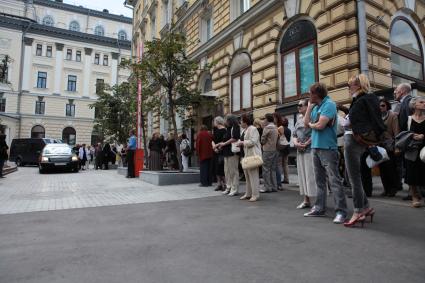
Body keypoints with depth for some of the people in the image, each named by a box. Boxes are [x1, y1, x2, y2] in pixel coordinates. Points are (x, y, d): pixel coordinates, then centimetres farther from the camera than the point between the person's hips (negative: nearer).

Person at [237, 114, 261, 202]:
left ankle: (255, 195, 1)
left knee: (253, 175, -6)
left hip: (253, 155, -10)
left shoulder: (252, 129, -11)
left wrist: (243, 143, -11)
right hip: (247, 155, 10)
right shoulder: (246, 130, 19)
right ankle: (248, 194, 22)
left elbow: (252, 141, -20)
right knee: (247, 175, 13)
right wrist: (241, 143, 8)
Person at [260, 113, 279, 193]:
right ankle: (274, 187, 14)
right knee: (273, 169, 11)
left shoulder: (267, 128, -10)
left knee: (266, 169, -2)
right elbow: (277, 139, 13)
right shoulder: (276, 128, 12)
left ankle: (267, 187, -1)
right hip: (275, 150, 8)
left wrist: (263, 143, 11)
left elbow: (263, 140, -8)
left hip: (268, 150, -7)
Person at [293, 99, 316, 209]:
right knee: (302, 175, 10)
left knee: (312, 175, -7)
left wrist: (306, 144, -15)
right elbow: (294, 134, 19)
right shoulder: (299, 119, 18)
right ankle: (306, 200, 19)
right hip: (300, 151, 8)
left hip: (310, 150, -8)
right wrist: (295, 142, 0)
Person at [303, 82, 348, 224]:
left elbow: (320, 125, -20)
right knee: (319, 180, 13)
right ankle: (319, 208, 22)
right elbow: (306, 123, 9)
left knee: (334, 180, -6)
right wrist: (309, 106, 7)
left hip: (327, 148, -9)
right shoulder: (315, 107, 14)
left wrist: (311, 124, 0)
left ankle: (341, 211, -1)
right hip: (315, 147, 9)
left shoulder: (329, 104, -11)